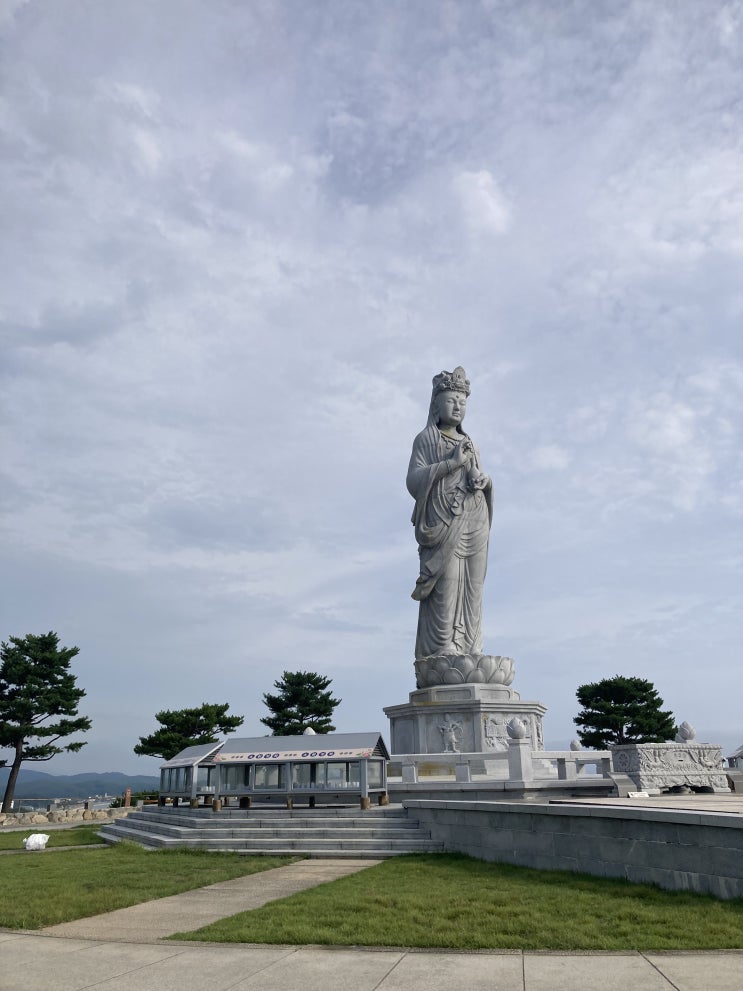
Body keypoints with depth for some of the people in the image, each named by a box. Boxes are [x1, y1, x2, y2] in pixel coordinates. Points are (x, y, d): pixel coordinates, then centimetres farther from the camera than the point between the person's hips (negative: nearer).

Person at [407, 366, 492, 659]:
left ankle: (470, 651, -1)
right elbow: (414, 480, -4)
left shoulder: (468, 443, 25)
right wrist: (451, 462, -12)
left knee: (471, 586, -1)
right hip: (443, 522, -5)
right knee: (446, 584, -14)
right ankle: (443, 651, -15)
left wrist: (481, 480, 0)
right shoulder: (425, 440, 8)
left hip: (474, 522, 5)